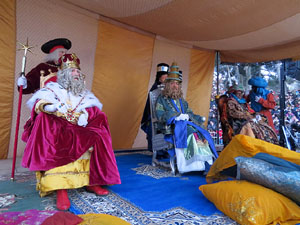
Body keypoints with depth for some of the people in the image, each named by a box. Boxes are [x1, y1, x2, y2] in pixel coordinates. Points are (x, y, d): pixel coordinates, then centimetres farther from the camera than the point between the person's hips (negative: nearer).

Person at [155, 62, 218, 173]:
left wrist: (187, 116, -4)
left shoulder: (181, 100, 26)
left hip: (186, 123, 5)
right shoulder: (161, 99, 9)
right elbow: (160, 116, -4)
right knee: (190, 134, -33)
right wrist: (176, 116, -12)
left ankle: (206, 161, -32)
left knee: (202, 134, -23)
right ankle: (197, 163, -37)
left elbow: (190, 113, 21)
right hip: (170, 127, -5)